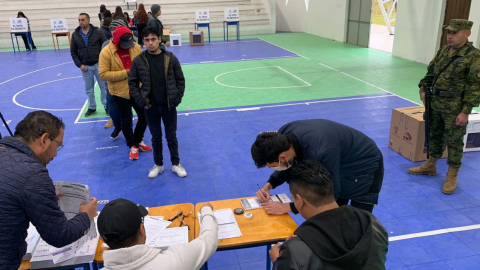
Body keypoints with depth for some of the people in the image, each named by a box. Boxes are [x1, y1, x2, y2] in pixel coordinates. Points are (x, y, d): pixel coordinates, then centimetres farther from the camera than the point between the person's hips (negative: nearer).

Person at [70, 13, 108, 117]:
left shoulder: (98, 32, -5)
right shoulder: (75, 34, 3)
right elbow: (73, 52, 7)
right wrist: (79, 65, -2)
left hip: (98, 64, -2)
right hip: (85, 66, 3)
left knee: (104, 86, 4)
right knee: (89, 89, 11)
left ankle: (106, 106, 17)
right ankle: (92, 107, 23)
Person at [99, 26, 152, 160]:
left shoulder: (136, 47, -3)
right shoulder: (106, 52, -15)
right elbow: (103, 74, -18)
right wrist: (125, 73, -23)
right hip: (120, 92, -4)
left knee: (144, 117, 13)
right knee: (126, 121, 10)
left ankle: (138, 141, 37)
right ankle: (132, 146, 29)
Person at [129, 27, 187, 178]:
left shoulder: (170, 58, -6)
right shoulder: (138, 61, -6)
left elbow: (180, 80, -1)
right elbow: (132, 83, 0)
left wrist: (177, 99, -6)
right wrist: (142, 102, -7)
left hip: (169, 106, 0)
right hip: (150, 107, 0)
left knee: (171, 137, 12)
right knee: (156, 137, 14)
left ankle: (176, 164, 28)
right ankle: (158, 165, 30)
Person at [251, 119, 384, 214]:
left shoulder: (321, 153, -44)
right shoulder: (284, 136, -22)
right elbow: (292, 165, 0)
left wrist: (288, 207, -30)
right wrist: (268, 185, -15)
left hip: (365, 168, -7)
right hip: (340, 165, 7)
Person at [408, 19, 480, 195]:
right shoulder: (443, 51, 8)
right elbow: (430, 72, 19)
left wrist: (466, 111, -19)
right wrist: (423, 89, 6)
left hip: (455, 107, -6)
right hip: (435, 103, 7)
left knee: (453, 142, 3)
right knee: (434, 135, 18)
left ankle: (452, 176, 16)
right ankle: (430, 166, 34)